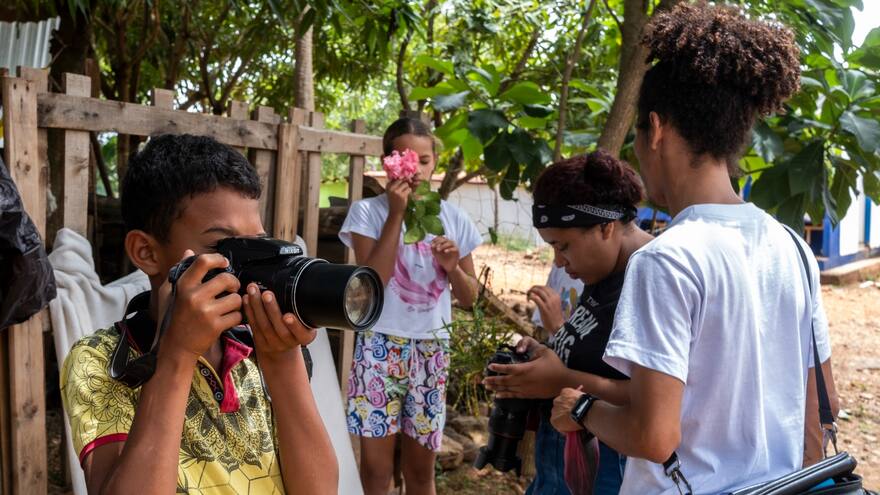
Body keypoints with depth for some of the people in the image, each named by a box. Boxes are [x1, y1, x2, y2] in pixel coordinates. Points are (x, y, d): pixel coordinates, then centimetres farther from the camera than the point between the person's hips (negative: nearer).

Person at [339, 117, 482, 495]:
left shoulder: (452, 218, 4)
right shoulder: (367, 211, -5)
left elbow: (469, 298, 7)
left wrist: (453, 267, -14)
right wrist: (396, 213, -16)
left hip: (431, 350, 3)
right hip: (380, 347, -3)